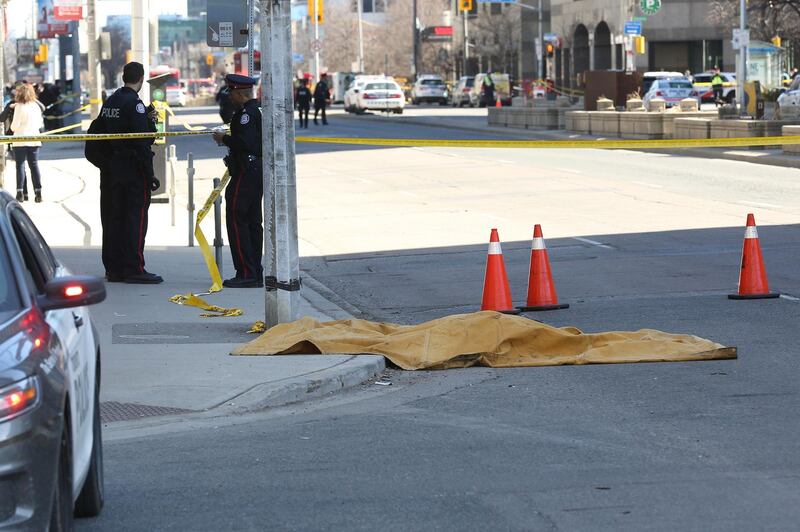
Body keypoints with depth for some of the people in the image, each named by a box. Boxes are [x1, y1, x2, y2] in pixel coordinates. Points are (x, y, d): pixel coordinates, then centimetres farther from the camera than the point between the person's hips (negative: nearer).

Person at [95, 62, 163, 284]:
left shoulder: (110, 102, 11)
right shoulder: (134, 103, -14)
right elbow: (142, 141, -18)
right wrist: (150, 174, -16)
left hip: (113, 168, 8)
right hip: (133, 168, -8)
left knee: (114, 216, 11)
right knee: (136, 217, -5)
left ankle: (114, 268, 15)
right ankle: (134, 269, -7)